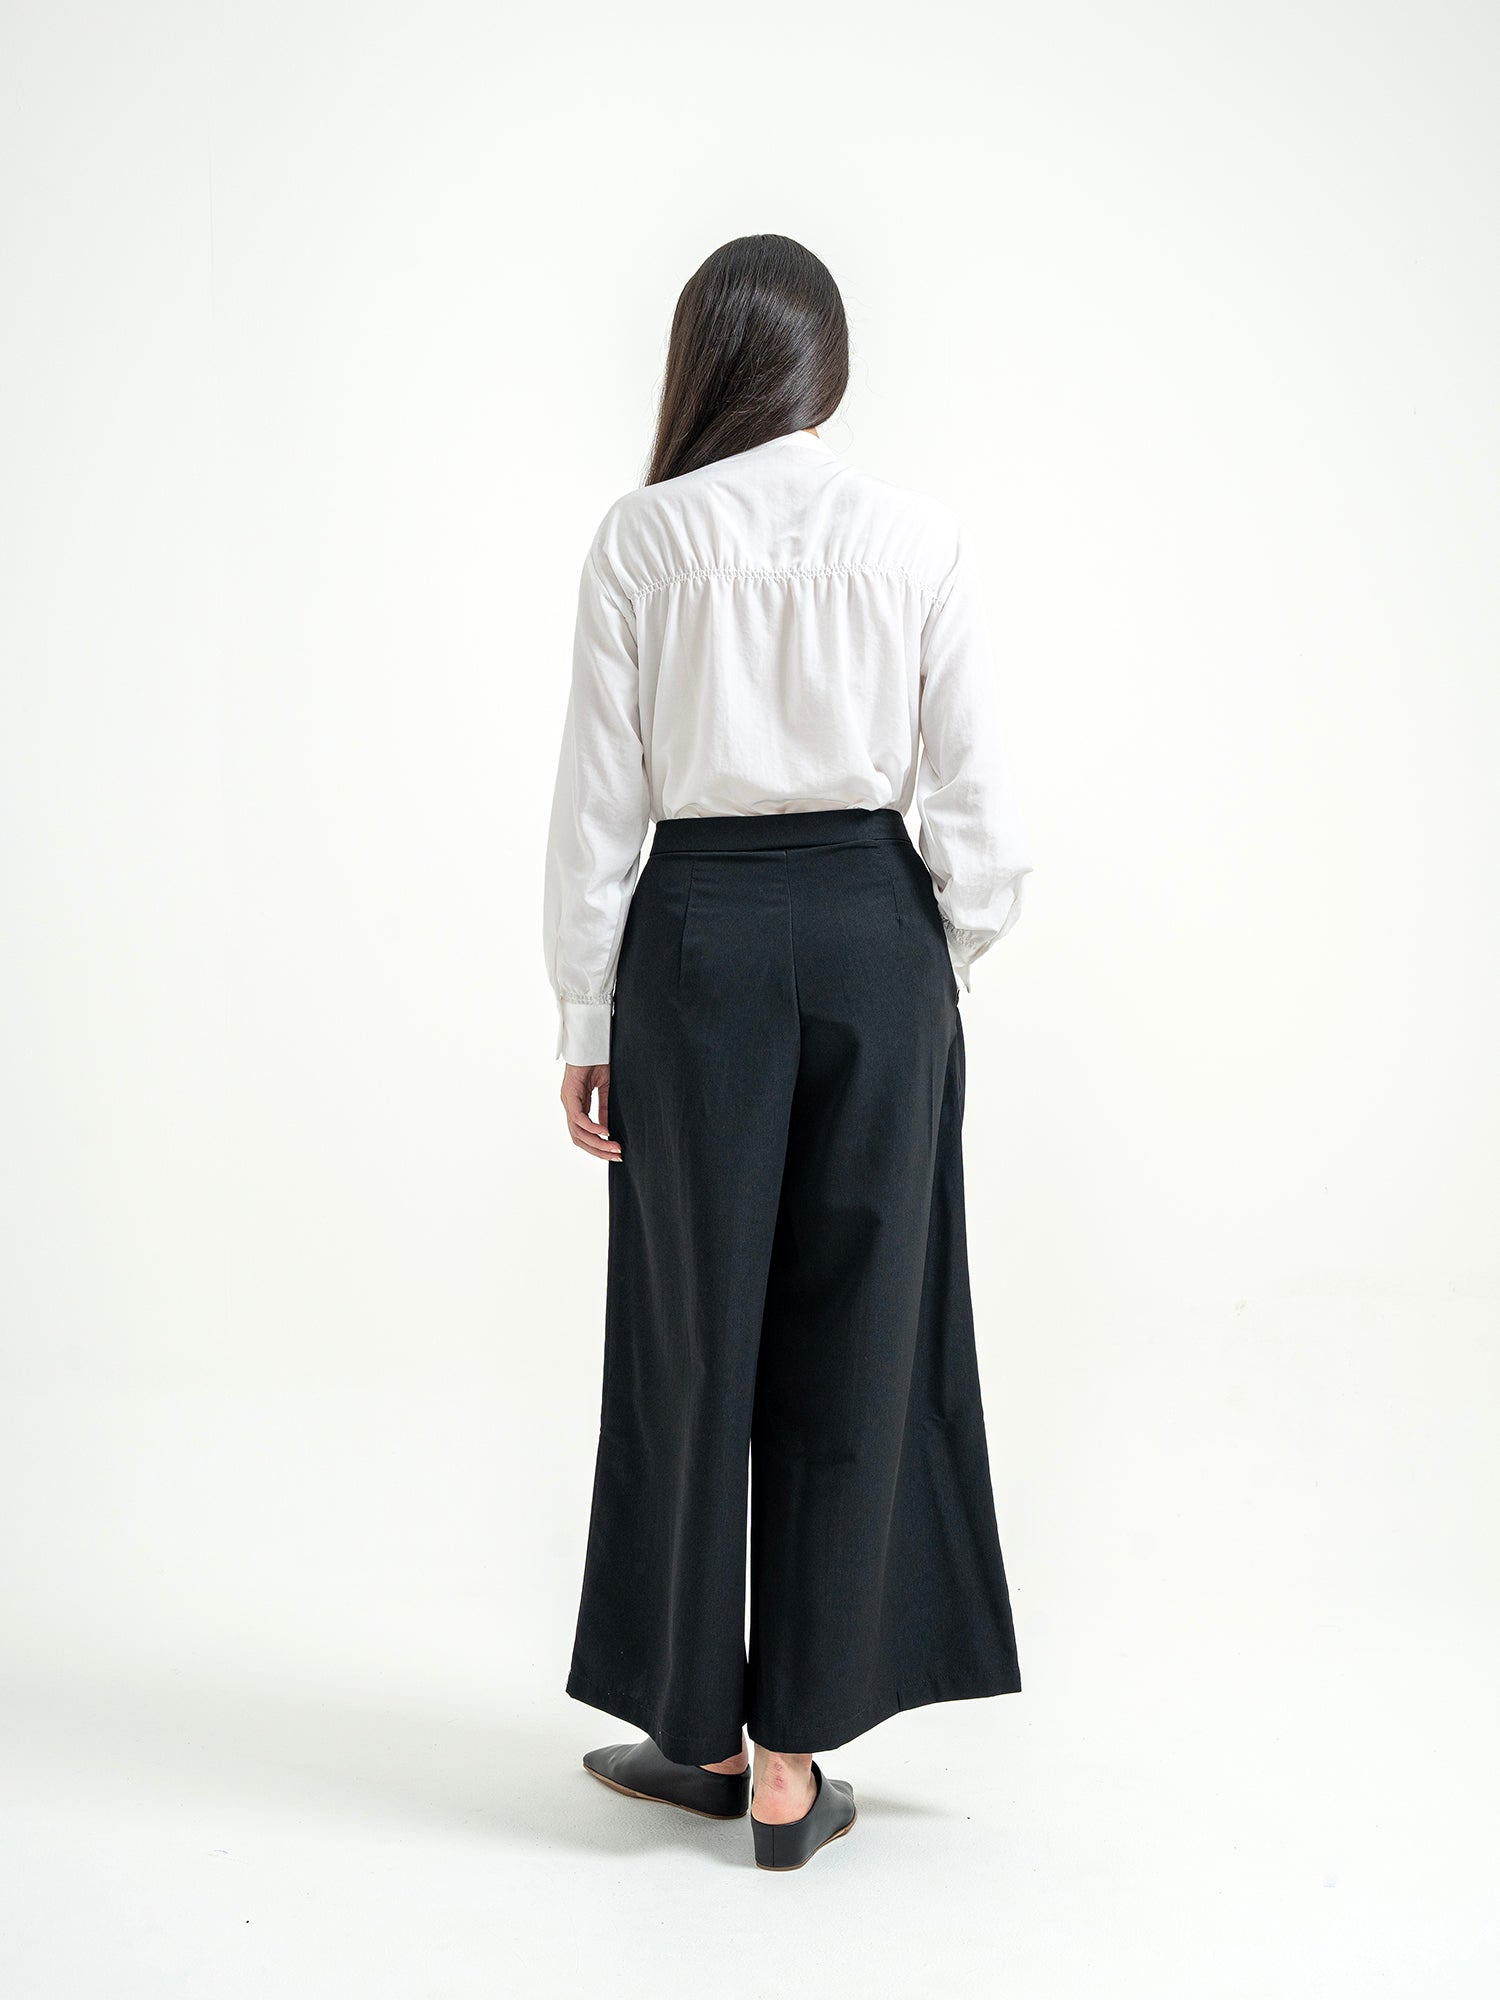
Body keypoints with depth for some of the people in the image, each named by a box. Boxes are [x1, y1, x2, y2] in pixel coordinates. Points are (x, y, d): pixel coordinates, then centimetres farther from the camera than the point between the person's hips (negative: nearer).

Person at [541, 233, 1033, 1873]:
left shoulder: (644, 537, -3)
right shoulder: (919, 538, 0)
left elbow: (601, 793, -3)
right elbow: (972, 798, -1)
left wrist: (585, 1017, 3)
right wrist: (944, 967, 12)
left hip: (699, 935, -1)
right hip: (873, 932, 1)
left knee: (694, 1324, 9)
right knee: (851, 1332, 7)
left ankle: (704, 1724, 22)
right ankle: (790, 1758, 14)